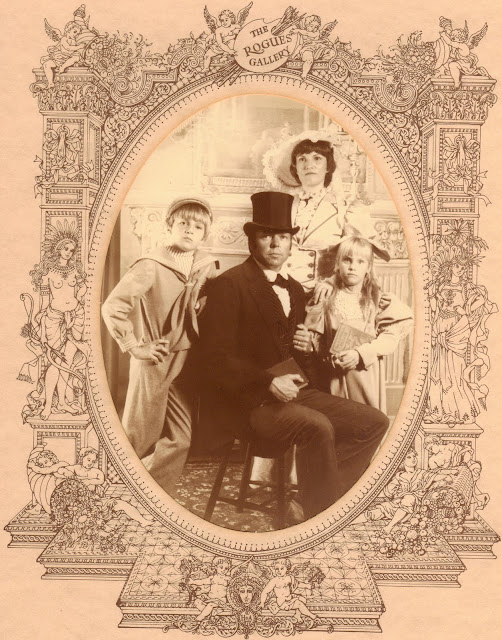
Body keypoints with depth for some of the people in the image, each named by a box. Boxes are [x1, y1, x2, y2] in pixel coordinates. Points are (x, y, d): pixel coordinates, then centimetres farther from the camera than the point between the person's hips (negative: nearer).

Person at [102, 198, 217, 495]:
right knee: (140, 438, 5)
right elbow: (113, 307, -15)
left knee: (180, 438, 7)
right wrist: (135, 346, -14)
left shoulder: (207, 266, 3)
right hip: (154, 361, -5)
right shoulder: (150, 266, -13)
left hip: (186, 361, 5)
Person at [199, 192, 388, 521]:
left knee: (375, 422, -3)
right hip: (248, 404, -8)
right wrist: (268, 382, -25)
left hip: (293, 393, 8)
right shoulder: (230, 285, -7)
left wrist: (306, 347, 2)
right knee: (317, 426, -33)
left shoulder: (295, 290, 17)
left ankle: (325, 493, -3)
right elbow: (216, 359, -14)